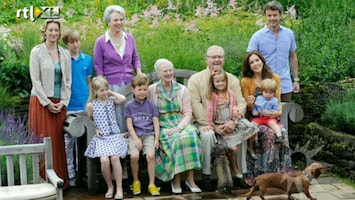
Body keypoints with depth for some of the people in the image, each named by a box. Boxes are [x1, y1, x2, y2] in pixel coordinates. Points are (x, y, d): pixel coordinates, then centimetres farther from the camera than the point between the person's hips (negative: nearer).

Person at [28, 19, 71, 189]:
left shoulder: (65, 54, 10)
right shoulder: (37, 52, -2)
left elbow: (68, 80, 10)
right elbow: (35, 80, -6)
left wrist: (63, 102, -2)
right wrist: (47, 103, -10)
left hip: (60, 103, 3)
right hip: (42, 102, -3)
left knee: (59, 141, 4)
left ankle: (61, 179, 10)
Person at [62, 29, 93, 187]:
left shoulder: (87, 59, 6)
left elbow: (89, 82, 12)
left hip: (84, 106, 2)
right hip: (68, 106, -2)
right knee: (68, 142, 3)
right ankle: (71, 175, 10)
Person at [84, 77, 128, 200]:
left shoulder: (112, 101, 7)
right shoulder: (91, 105, 5)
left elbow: (123, 99, -15)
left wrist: (112, 93, -1)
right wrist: (95, 129, 3)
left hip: (115, 135, 0)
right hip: (101, 137, 0)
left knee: (114, 158, -24)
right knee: (104, 160, -23)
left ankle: (119, 188, -12)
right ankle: (110, 186, 1)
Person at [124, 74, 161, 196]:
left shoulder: (151, 105, 9)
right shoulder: (129, 105, 6)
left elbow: (156, 123, 7)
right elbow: (129, 124, 1)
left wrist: (156, 139, -4)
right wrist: (136, 139, -9)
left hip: (149, 134, 1)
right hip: (135, 135, -1)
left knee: (151, 155, -23)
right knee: (134, 156, -24)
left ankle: (151, 185, -11)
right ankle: (136, 182, -1)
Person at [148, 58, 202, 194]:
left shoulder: (182, 90, 11)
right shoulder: (152, 90, 6)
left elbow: (188, 113, 4)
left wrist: (178, 127, -13)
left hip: (181, 124, 2)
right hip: (163, 126, -2)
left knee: (190, 136, -32)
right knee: (176, 139, -34)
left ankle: (190, 179, -26)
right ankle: (176, 180, -22)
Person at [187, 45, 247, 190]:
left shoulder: (232, 80, 11)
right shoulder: (195, 79, 3)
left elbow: (241, 102, 3)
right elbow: (195, 105, -7)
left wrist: (234, 121, -16)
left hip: (227, 123, 2)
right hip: (205, 122, -2)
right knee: (208, 134, -33)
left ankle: (242, 173, -16)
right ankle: (206, 175, -23)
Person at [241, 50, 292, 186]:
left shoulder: (275, 78, 10)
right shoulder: (245, 81, 2)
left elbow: (278, 101, 9)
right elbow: (248, 108, 4)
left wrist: (278, 111, -14)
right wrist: (250, 104, -21)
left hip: (272, 118, 3)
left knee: (282, 133, -29)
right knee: (269, 133, -33)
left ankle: (281, 171, -21)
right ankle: (267, 171, -26)